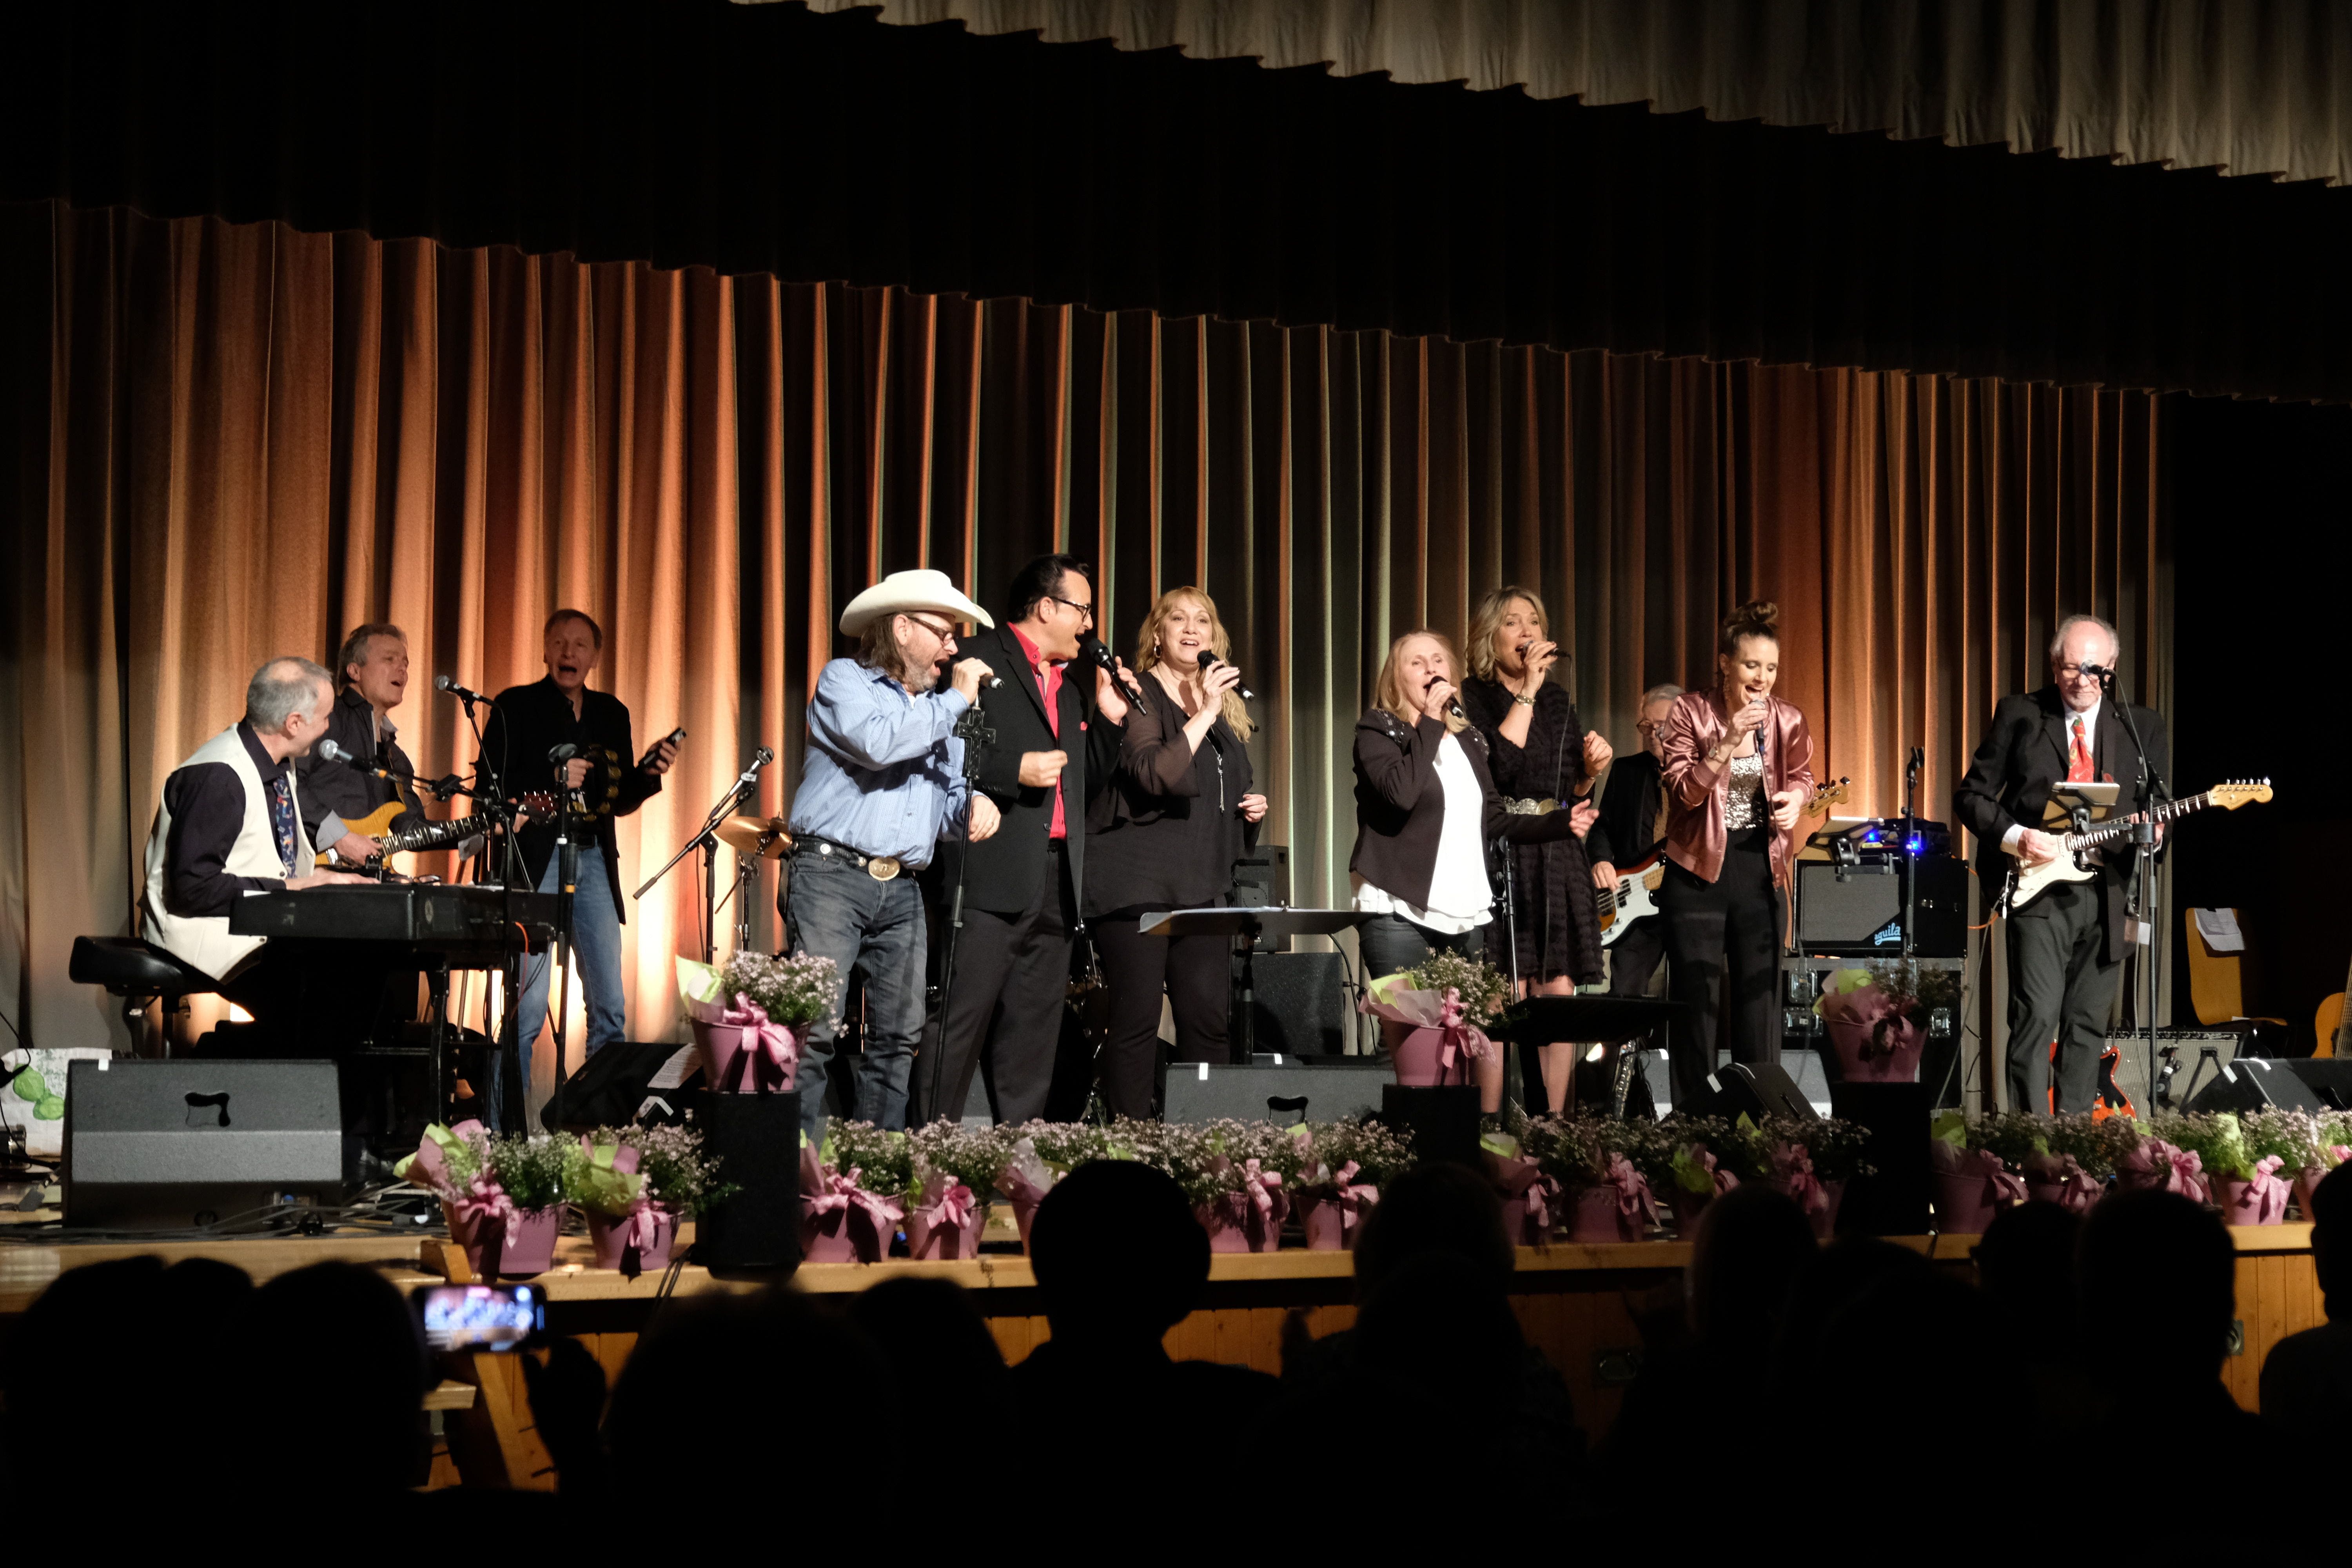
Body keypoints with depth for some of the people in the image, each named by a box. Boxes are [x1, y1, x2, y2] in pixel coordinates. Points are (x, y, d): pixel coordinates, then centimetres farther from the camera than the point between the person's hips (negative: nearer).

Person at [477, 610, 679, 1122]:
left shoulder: (612, 714, 16)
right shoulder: (516, 706, 3)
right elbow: (489, 788, -5)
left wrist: (649, 774, -1)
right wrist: (554, 780, -15)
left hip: (593, 861, 5)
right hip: (534, 859, -5)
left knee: (610, 1007, 3)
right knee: (528, 1007, -8)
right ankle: (503, 1132, 0)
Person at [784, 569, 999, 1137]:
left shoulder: (938, 709, 22)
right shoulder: (844, 681, 1)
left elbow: (951, 792, 22)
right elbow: (879, 742, -18)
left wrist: (975, 802, -2)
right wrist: (956, 700, -9)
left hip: (902, 891, 7)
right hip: (832, 877, -7)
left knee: (900, 1034, 3)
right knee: (817, 1025, -14)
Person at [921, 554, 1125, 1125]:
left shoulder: (1069, 688, 24)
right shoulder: (977, 658, -2)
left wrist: (1108, 718, 15)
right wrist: (1015, 771, -16)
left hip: (1057, 884, 8)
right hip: (992, 879, -8)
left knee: (1031, 1045, 8)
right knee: (960, 1027, -10)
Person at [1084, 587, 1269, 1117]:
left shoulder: (1225, 707, 20)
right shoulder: (1138, 695, -3)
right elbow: (1155, 774, -19)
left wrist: (1252, 808, 13)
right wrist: (1204, 714, -17)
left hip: (1203, 887, 7)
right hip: (1138, 884, -7)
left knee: (1209, 1018, 2)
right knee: (1136, 1019, -6)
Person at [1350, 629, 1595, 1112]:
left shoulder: (1467, 737, 18)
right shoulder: (1378, 731, -1)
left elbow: (1494, 820, 20)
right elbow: (1403, 792, -21)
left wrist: (1560, 823, 10)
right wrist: (1430, 722, -12)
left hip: (1466, 914, 6)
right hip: (1400, 913, -6)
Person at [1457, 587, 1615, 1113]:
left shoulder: (1558, 700, 16)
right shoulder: (1472, 697, -1)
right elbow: (1499, 764, -19)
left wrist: (1592, 769, -2)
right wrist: (1527, 690, -15)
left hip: (1558, 862, 5)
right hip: (1500, 859, -5)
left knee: (1560, 994, 1)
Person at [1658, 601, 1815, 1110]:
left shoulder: (1786, 720, 1)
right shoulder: (1691, 712, -7)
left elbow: (1801, 777, 17)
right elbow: (1684, 792, -14)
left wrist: (1796, 797, -6)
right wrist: (1726, 744, -26)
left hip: (1759, 871, 3)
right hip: (1700, 870, -3)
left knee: (1759, 993, 5)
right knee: (1697, 998, 1)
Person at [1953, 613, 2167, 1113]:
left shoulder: (2143, 728, 10)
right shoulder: (2019, 715, 3)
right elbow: (1971, 795, 4)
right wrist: (2014, 838, -12)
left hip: (2107, 895, 3)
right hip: (2038, 890, -3)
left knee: (2087, 1025, 8)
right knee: (2037, 1016, -13)